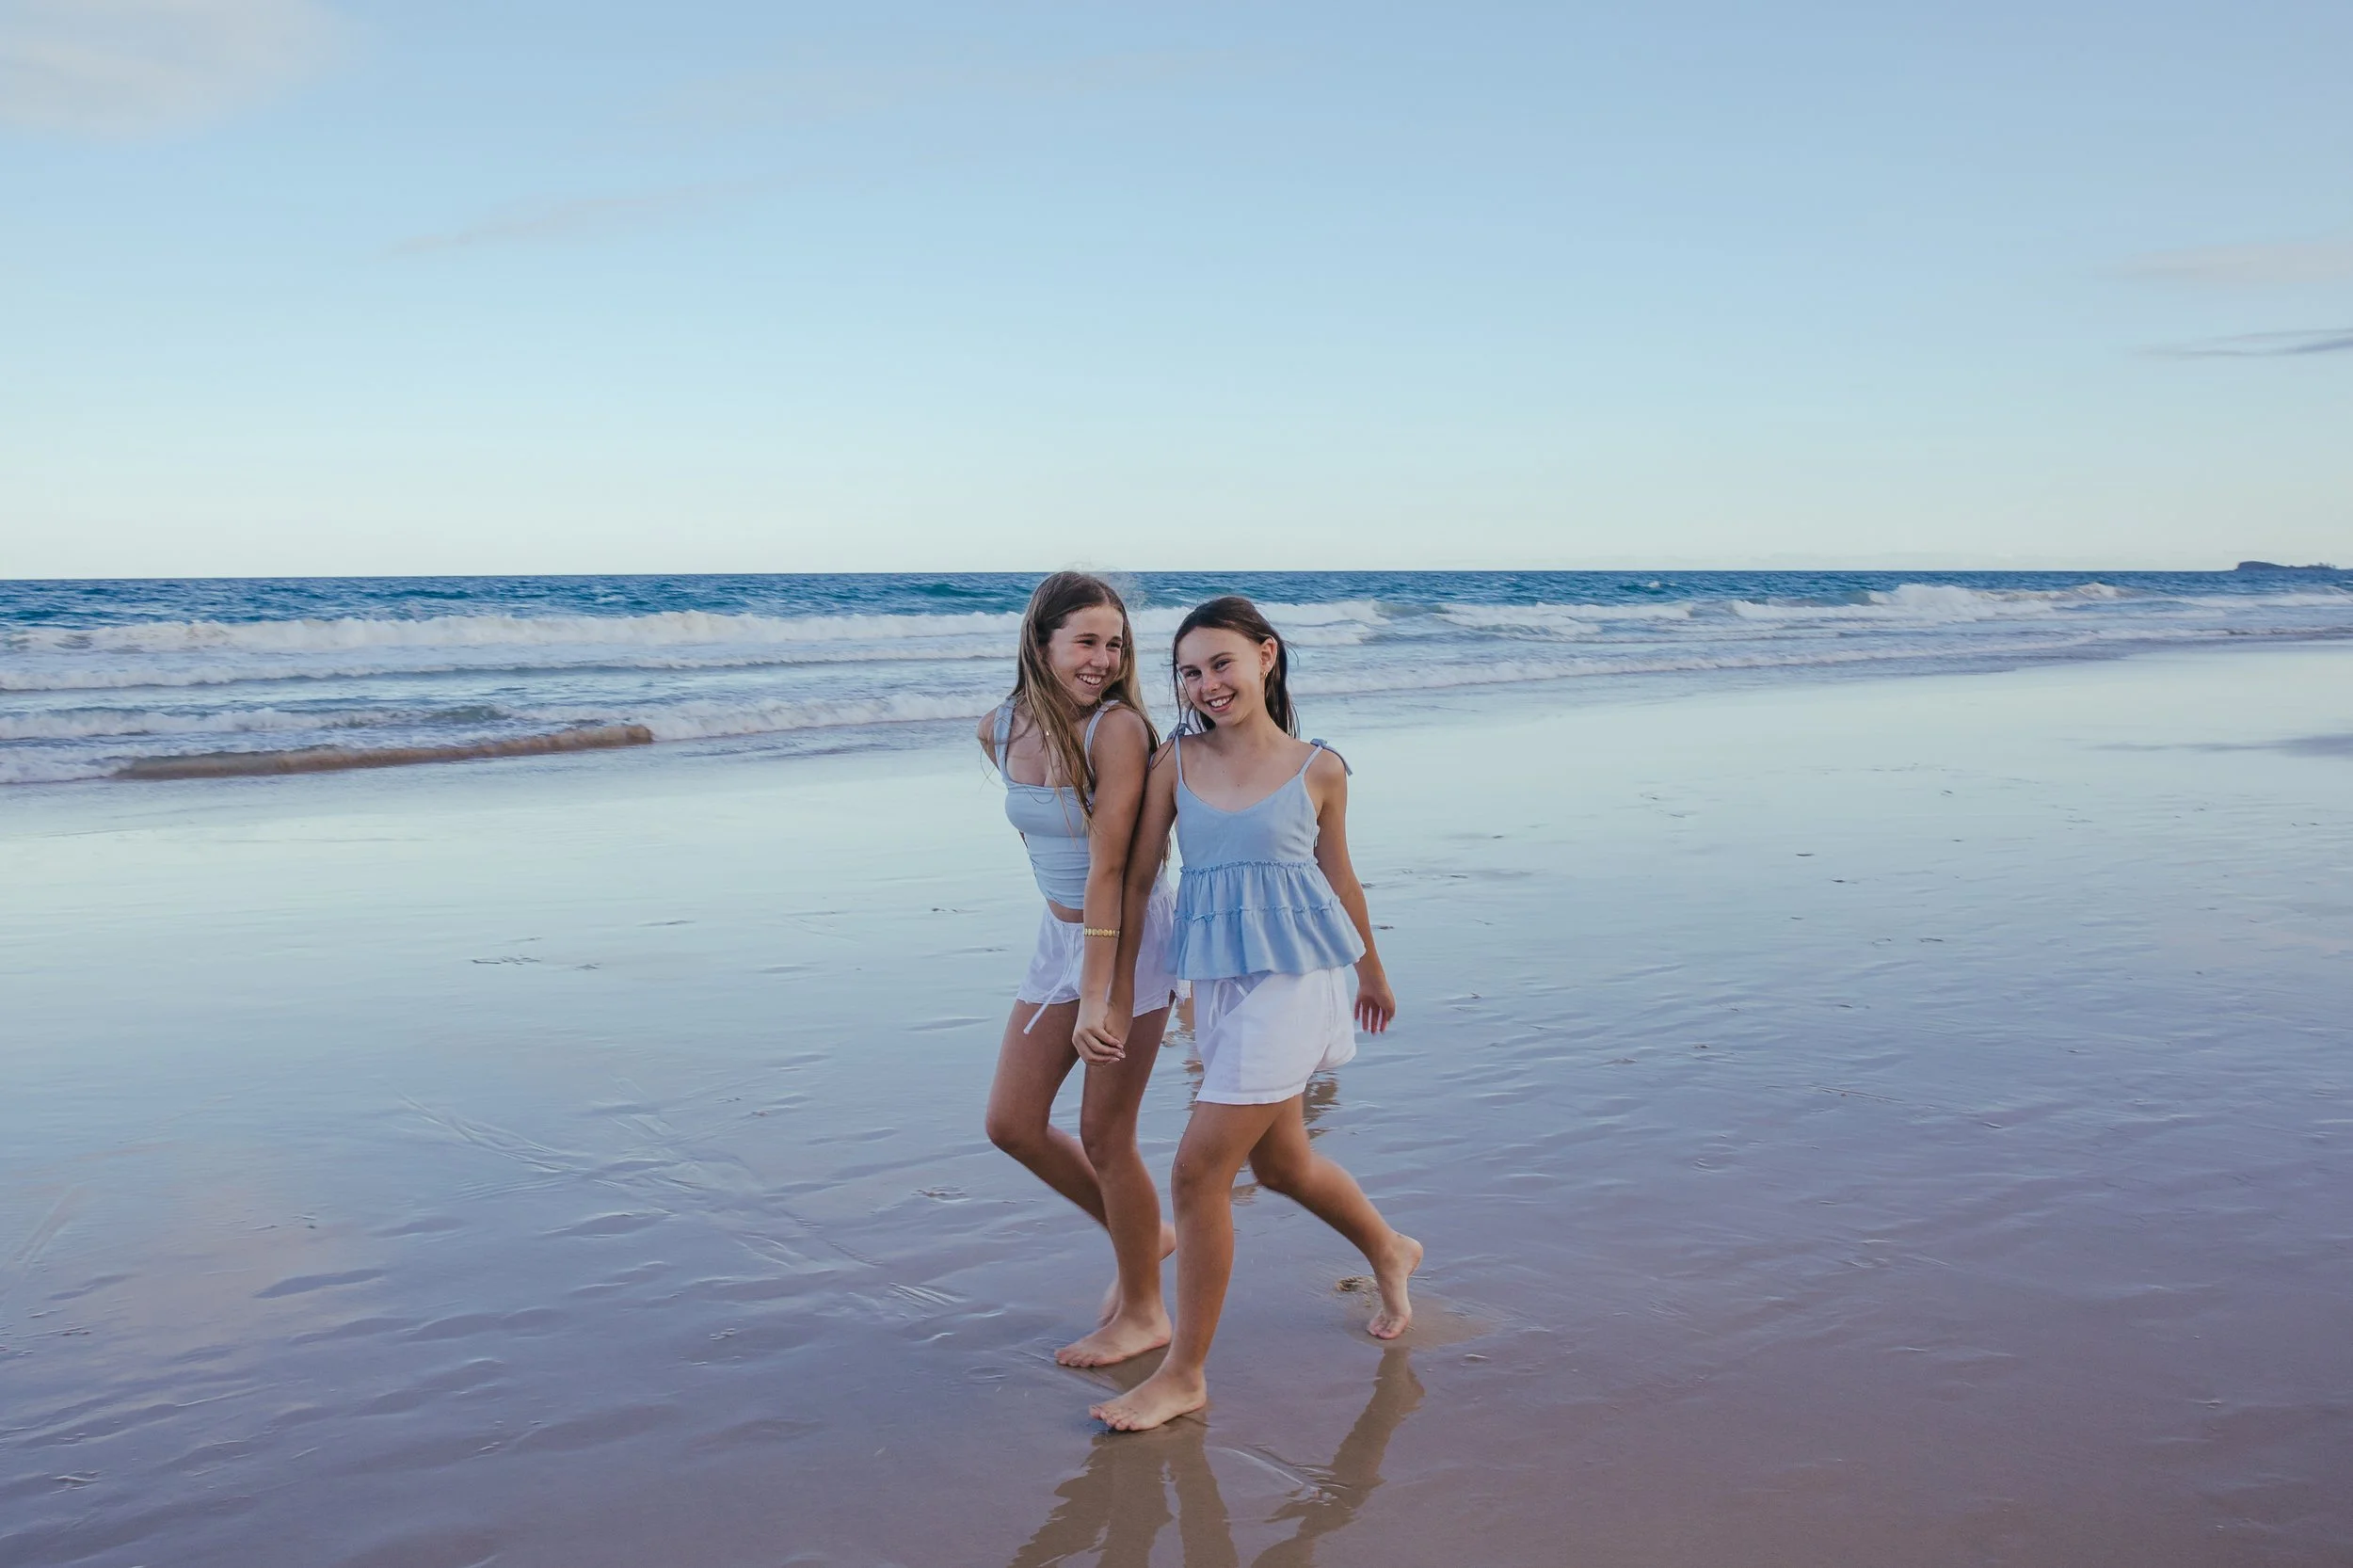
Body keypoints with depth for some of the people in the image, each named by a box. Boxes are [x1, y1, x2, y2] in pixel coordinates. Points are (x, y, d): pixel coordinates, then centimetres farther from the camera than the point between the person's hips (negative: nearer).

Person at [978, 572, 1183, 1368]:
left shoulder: (1118, 728, -22)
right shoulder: (1000, 729, -2)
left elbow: (1108, 868, -25)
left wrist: (1097, 997, -26)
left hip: (1129, 937, -7)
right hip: (1059, 935, 7)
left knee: (1104, 1135, 1)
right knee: (1010, 1124, 8)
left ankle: (1144, 1311, 22)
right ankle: (1141, 1236, 31)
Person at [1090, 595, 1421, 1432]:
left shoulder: (1318, 770, -3)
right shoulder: (1176, 761, 2)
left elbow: (1338, 876, 10)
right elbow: (1138, 874, 5)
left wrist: (1373, 972, 22)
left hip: (1293, 978, -5)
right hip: (1216, 980, 5)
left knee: (1199, 1168, -9)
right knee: (1278, 1161, 20)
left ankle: (1186, 1373, 6)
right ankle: (1390, 1251, 50)